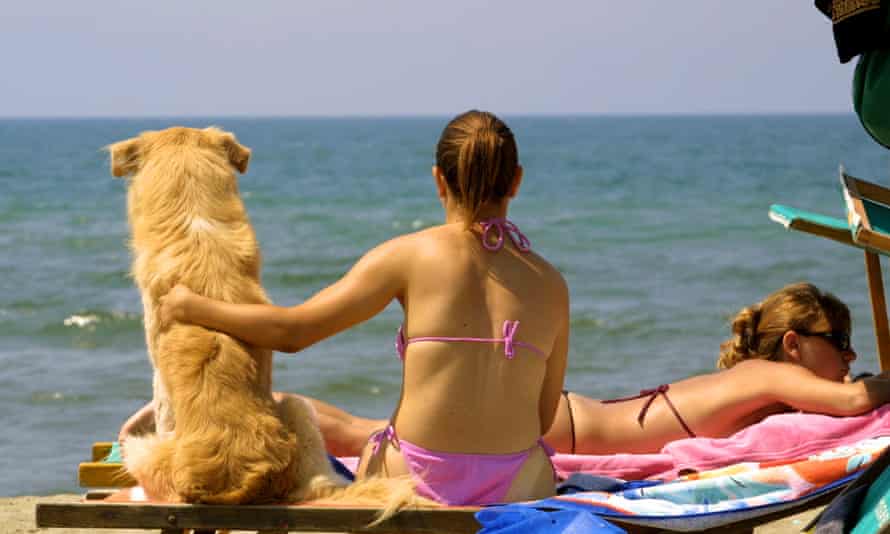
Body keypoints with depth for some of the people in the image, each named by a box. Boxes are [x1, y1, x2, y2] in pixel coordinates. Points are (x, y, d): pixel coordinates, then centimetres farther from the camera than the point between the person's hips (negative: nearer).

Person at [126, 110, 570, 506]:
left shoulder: (409, 256, -4)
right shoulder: (551, 284, 3)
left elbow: (292, 331, -3)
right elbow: (543, 417, 7)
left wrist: (191, 307, 10)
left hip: (416, 479, -1)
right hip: (519, 491, 2)